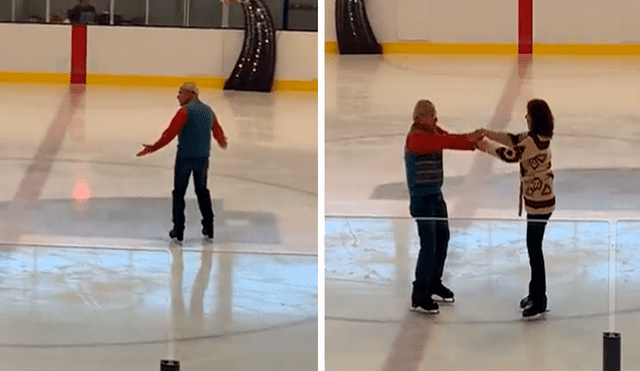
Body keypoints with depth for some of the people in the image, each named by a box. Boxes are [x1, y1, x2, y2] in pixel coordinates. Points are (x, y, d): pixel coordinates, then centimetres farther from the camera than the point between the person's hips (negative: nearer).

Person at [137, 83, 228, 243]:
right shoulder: (208, 111, 10)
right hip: (203, 157, 6)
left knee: (179, 193, 4)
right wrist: (222, 142, 45)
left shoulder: (185, 111, -12)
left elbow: (170, 133, -18)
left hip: (185, 157, -6)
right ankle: (208, 228, 22)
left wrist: (153, 148, -12)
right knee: (202, 191, 19)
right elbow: (217, 130, 23)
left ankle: (178, 231, 5)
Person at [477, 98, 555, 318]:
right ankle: (536, 293, 30)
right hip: (538, 200, 10)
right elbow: (515, 140, 12)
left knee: (534, 249, -2)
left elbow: (511, 154, -23)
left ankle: (539, 302, 5)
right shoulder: (538, 136, 5)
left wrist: (487, 146, -10)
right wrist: (489, 134, 3)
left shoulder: (535, 141, -24)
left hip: (539, 203, -10)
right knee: (533, 247, 19)